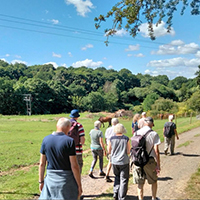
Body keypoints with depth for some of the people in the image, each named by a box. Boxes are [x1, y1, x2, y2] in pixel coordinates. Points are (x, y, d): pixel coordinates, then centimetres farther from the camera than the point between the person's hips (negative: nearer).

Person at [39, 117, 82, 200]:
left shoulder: (46, 140, -2)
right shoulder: (69, 141, -14)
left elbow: (42, 163, 3)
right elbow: (74, 166, -14)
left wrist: (41, 181, 13)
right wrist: (79, 185, -5)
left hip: (50, 179, 4)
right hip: (66, 180, -3)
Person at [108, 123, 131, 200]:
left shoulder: (111, 139, -6)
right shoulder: (126, 139, -10)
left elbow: (109, 151, 1)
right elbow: (128, 152, -8)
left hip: (114, 162, 2)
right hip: (124, 162, -2)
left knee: (117, 177, 23)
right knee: (123, 179, 10)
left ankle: (115, 193, 17)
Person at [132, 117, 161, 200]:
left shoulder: (136, 133, 1)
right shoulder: (154, 134, -10)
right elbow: (156, 151, -13)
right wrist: (158, 165, -7)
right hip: (150, 161, -2)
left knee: (140, 183, 13)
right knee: (154, 181, 21)